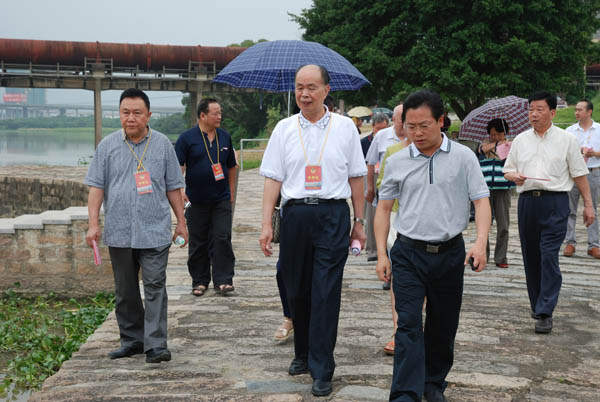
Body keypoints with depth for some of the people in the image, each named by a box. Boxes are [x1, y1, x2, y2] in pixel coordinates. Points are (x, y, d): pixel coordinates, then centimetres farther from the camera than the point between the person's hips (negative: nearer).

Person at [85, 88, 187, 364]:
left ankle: (156, 344, -8)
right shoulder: (108, 145, 6)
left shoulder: (162, 144, 6)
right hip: (119, 232, 2)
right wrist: (93, 223, -2)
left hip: (155, 231, -2)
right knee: (125, 291, 10)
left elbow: (173, 187, 11)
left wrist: (181, 222, 10)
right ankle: (132, 341, 22)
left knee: (155, 286, -9)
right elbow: (96, 186, 6)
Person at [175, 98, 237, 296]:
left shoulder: (225, 137, 10)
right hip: (196, 200, -2)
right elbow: (178, 166, -6)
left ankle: (223, 280, -1)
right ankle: (199, 281, 16)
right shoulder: (187, 138, -2)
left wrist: (231, 193, 17)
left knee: (222, 239, -5)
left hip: (221, 199, 2)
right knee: (198, 242, 6)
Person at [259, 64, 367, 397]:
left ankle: (322, 370, -1)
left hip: (333, 214, -2)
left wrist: (359, 222, 8)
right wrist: (266, 224, -2)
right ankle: (302, 353, 30)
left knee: (326, 294, -5)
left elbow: (356, 177, 9)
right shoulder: (284, 128, 7)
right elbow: (273, 178, 5)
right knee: (296, 291, 10)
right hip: (295, 214, 2)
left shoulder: (344, 127, 5)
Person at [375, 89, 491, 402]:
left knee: (443, 326, 10)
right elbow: (383, 208, 10)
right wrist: (381, 254, 3)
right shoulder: (396, 162, 4)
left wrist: (481, 242, -16)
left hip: (449, 253, 1)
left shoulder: (463, 157, 1)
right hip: (408, 253, 0)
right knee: (408, 324, -10)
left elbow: (481, 201, -1)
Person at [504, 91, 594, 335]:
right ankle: (537, 304, 23)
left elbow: (579, 174, 6)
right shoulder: (520, 140, 12)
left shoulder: (566, 139, 4)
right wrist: (514, 176, -6)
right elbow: (507, 170, 17)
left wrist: (588, 204, 4)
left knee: (549, 256, -12)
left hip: (555, 203, -4)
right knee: (531, 257, 9)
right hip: (527, 202, 4)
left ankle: (545, 313, -10)